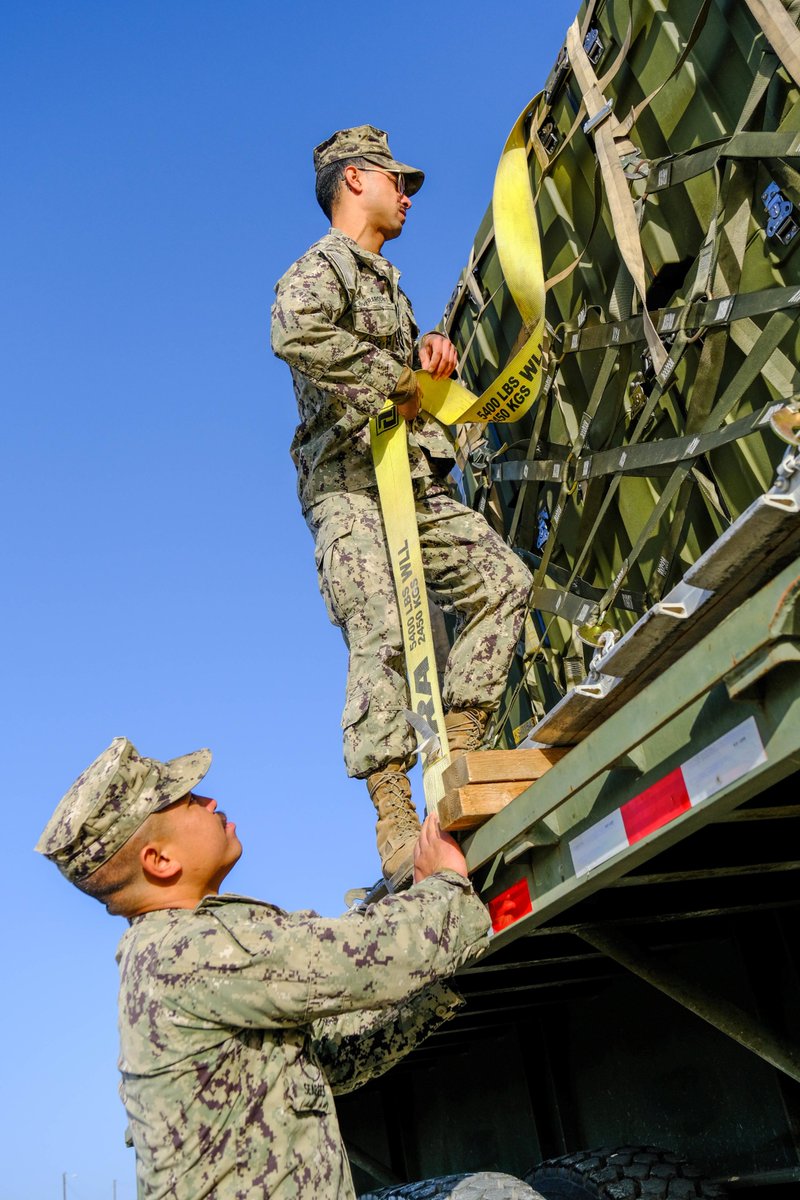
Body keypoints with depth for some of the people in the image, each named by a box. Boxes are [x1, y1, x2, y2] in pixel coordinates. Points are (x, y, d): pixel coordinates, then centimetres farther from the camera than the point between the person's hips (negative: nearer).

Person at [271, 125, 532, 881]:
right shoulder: (323, 266, -1)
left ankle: (457, 746, 1)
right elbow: (294, 332, -25)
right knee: (384, 634, -20)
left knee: (503, 580, 0)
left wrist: (431, 353, 10)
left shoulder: (384, 279, 29)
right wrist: (392, 382, -17)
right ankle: (394, 817, -17)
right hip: (350, 486, -9)